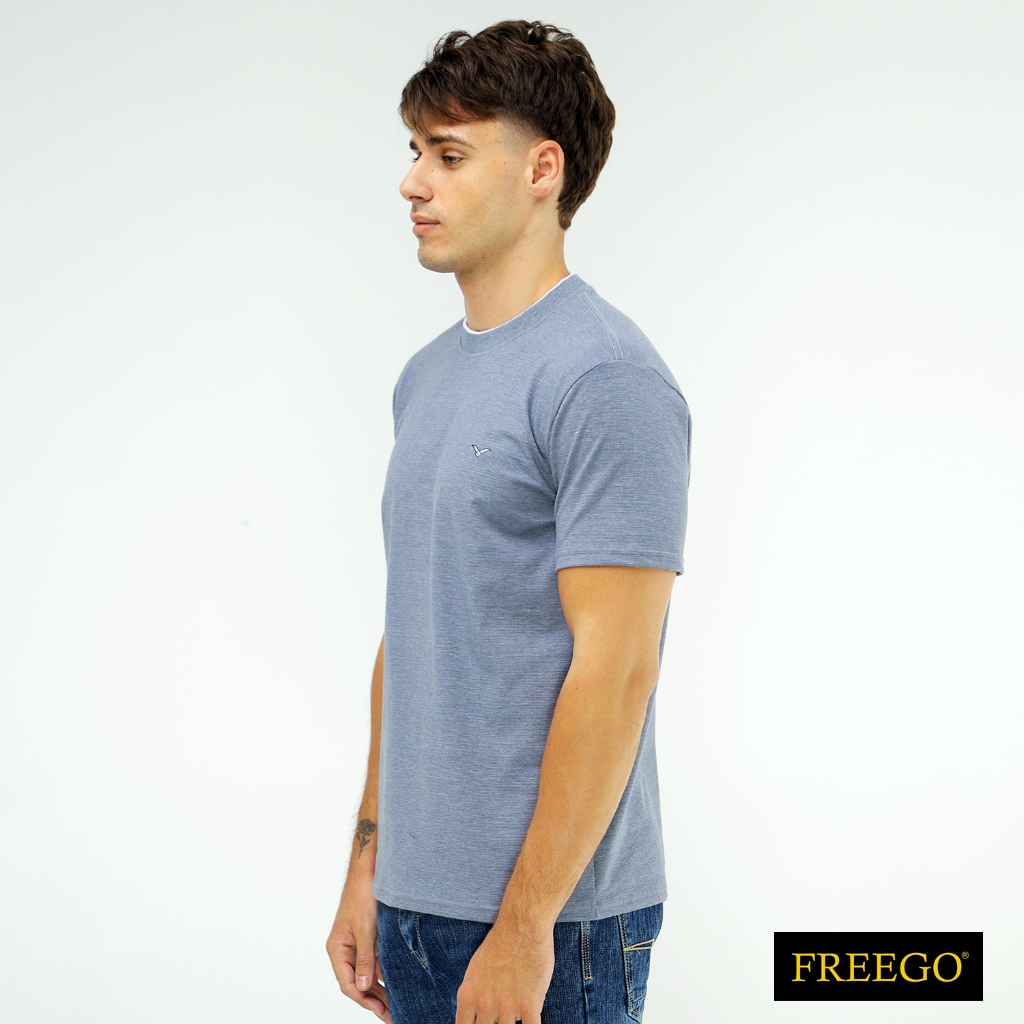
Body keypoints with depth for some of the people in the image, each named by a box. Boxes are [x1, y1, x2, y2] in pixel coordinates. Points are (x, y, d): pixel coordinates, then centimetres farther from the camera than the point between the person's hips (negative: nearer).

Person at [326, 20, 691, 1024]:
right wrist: (370, 867, 13)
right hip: (416, 903, 8)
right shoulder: (427, 378, 12)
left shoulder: (605, 380, -15)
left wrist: (524, 924, -20)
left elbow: (613, 668, -20)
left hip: (550, 917, -8)